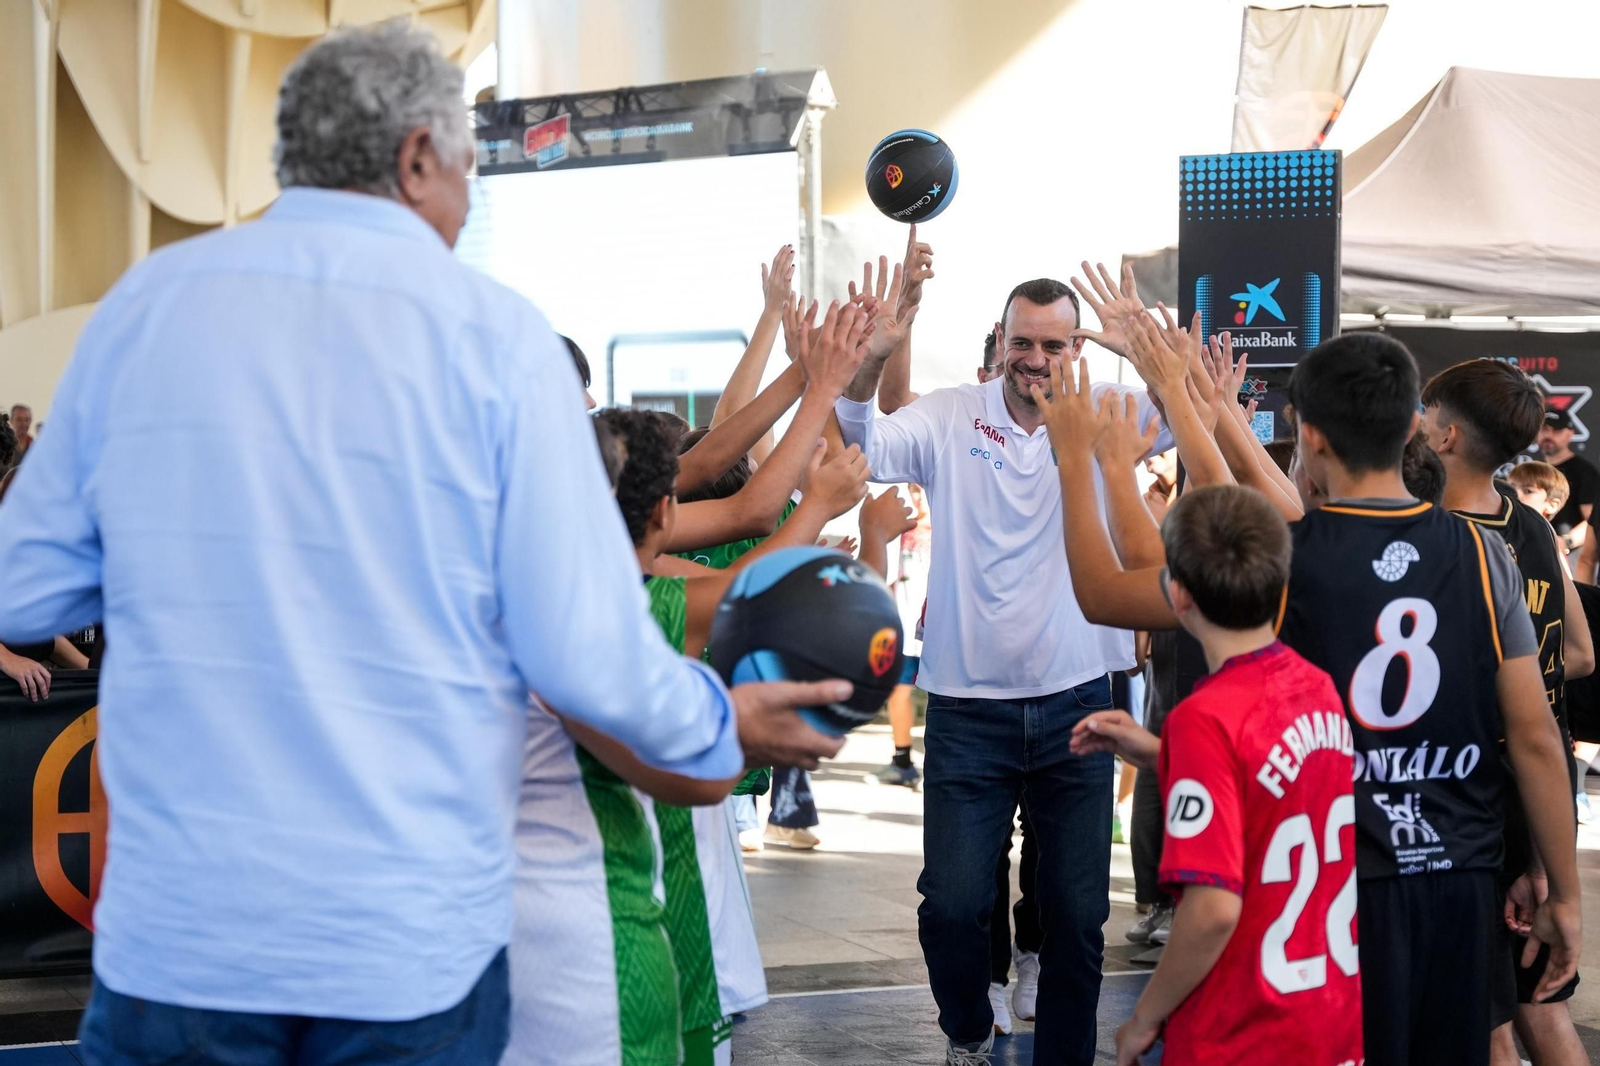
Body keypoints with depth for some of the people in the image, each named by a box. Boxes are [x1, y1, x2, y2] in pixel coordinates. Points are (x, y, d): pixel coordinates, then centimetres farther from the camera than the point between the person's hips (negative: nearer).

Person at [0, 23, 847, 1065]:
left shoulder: (143, 304, 0)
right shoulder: (496, 334, -7)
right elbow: (585, 651, -10)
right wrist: (722, 727, 9)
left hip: (175, 936, 2)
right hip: (414, 943, -1)